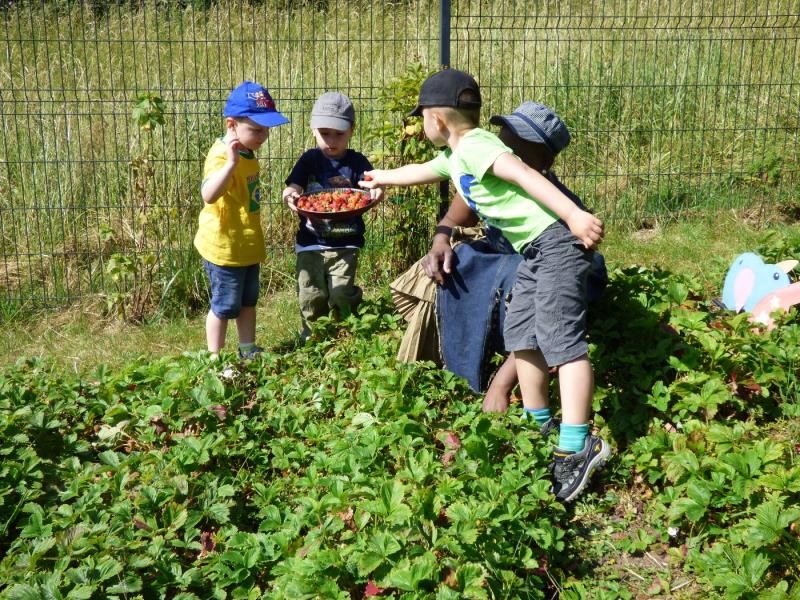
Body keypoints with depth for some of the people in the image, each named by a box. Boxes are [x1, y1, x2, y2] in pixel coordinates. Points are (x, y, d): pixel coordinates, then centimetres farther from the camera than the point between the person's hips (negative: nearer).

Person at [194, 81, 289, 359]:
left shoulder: (247, 153, 7)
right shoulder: (222, 155, -24)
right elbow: (209, 195, -43)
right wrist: (231, 163, -51)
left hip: (248, 246, 9)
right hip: (225, 247, -9)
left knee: (248, 301, 20)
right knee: (225, 306, 4)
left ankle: (248, 350, 35)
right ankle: (215, 358, 19)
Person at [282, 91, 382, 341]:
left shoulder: (356, 161, 2)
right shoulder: (309, 160, 4)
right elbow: (293, 188, -4)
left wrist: (376, 190, -36)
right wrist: (290, 196, -29)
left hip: (345, 244, -1)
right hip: (311, 243, 1)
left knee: (342, 295, -8)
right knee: (311, 296, 3)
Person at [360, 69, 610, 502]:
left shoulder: (475, 146, -12)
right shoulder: (454, 157, 20)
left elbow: (523, 174, -26)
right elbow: (421, 171, 40)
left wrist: (574, 214, -36)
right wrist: (382, 178, 57)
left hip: (557, 240, -11)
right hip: (533, 251, 11)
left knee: (558, 336, -18)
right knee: (519, 333, 11)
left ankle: (577, 445, -21)